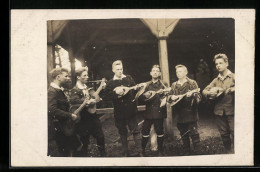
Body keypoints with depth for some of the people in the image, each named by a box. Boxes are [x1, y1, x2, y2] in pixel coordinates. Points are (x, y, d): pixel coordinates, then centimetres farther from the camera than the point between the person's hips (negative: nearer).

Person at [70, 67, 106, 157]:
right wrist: (88, 102, -34)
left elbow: (97, 98, 18)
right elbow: (74, 102, -30)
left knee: (100, 137, 13)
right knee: (84, 142, 4)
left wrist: (101, 88, 5)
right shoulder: (75, 90, -12)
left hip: (93, 117, 7)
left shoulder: (88, 88, 10)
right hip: (83, 120, -7)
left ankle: (103, 154, 29)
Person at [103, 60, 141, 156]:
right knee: (122, 133, 11)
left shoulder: (129, 79, 5)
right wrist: (116, 93, -20)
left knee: (135, 131, 1)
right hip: (119, 112, 0)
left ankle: (139, 151, 8)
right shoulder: (111, 83, 0)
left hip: (131, 111, 0)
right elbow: (105, 97, -6)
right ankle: (125, 153, 21)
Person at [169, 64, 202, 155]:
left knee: (194, 134, -6)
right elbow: (169, 97, 15)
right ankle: (186, 152, 22)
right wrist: (171, 97, -8)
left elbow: (199, 97, -5)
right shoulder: (174, 85, 12)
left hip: (191, 114, -4)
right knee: (184, 136, 12)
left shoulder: (192, 83, 0)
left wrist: (192, 94, -25)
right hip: (180, 115, 4)